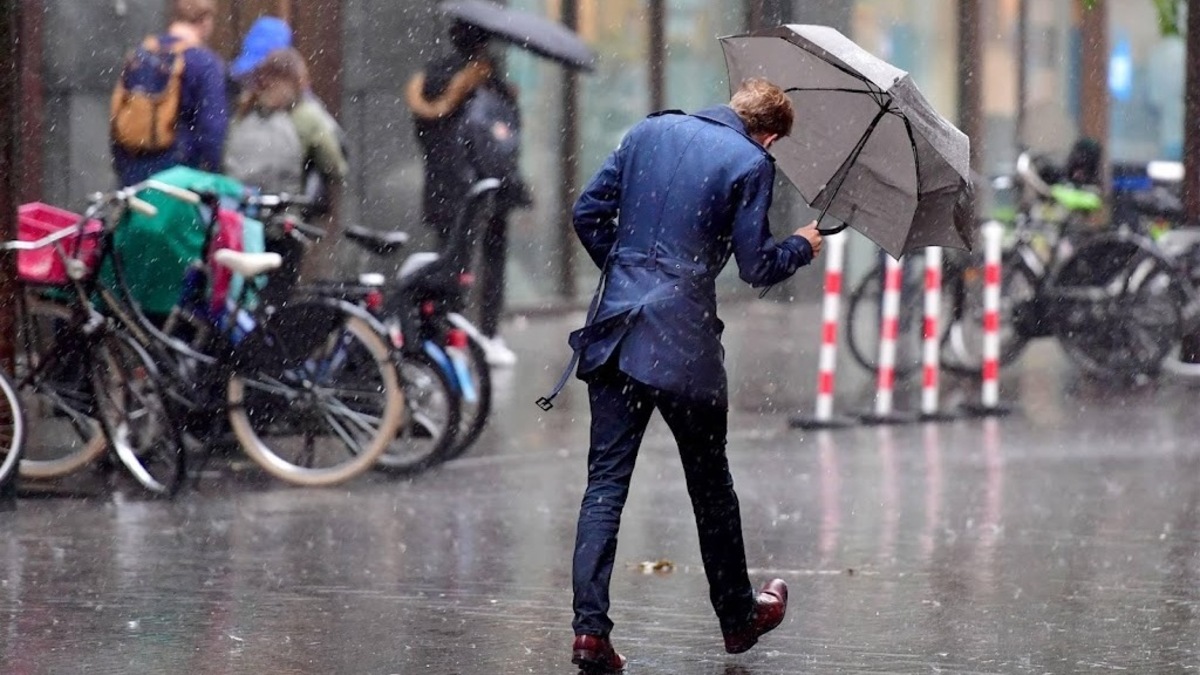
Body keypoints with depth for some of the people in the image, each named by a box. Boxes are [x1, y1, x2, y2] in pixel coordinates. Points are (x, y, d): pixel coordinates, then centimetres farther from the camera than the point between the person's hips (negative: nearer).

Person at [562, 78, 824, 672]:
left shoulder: (651, 131, 10)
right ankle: (738, 616, 29)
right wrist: (802, 247, 14)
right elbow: (757, 266, -6)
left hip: (614, 332, 4)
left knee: (605, 481, 3)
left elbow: (589, 211, 12)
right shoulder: (751, 164, -5)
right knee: (709, 482, 13)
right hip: (684, 339, -4)